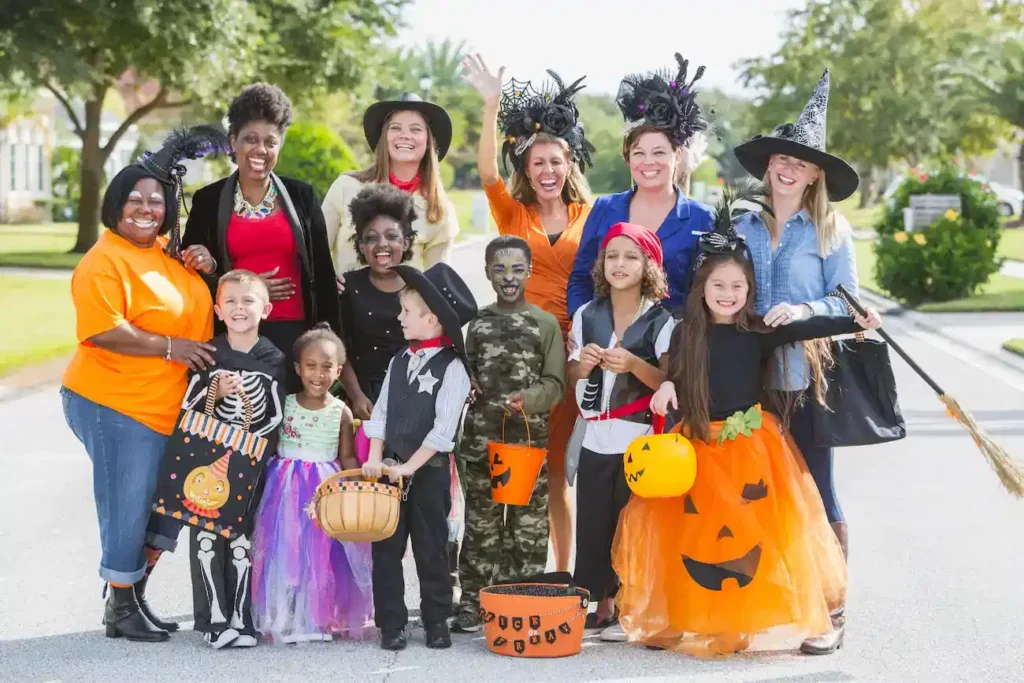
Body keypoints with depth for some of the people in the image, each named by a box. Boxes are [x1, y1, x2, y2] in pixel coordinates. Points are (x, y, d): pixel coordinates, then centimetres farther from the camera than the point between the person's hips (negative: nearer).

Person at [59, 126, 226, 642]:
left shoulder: (168, 251, 11)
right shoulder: (105, 261, -12)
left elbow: (193, 309, 28)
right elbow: (103, 332, -22)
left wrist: (201, 265, 6)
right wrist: (170, 347, -19)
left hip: (172, 408, 8)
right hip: (117, 405, -8)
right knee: (128, 508, 0)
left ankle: (134, 594, 28)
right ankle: (120, 607, 15)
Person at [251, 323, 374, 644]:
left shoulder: (341, 412, -1)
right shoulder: (284, 405, 1)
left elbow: (347, 458, 4)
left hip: (326, 490, -1)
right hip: (287, 489, 1)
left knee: (324, 554, -1)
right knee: (286, 551, 0)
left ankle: (325, 617, 11)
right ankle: (285, 618, 9)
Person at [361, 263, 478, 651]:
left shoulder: (451, 368, -9)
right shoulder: (399, 362, 9)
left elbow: (443, 428, -14)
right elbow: (381, 412, 8)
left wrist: (409, 467, -15)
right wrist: (376, 457, -3)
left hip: (429, 471, -5)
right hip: (391, 469, 5)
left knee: (431, 549, 4)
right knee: (386, 548, 4)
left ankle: (437, 622, 16)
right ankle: (391, 624, 10)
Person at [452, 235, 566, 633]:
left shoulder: (546, 324, 6)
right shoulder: (477, 322, 11)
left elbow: (555, 384, 0)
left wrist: (526, 399, -18)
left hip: (530, 437, -1)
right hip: (480, 438, 1)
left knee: (529, 524, 0)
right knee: (480, 523, 4)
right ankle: (473, 602, 8)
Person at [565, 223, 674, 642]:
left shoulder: (661, 322, -2)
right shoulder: (586, 316, 9)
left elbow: (668, 383, -6)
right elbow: (572, 379, 15)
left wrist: (634, 365, -21)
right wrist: (583, 363, -7)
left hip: (638, 439, -4)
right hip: (595, 439, 4)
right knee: (592, 523, 3)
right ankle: (602, 607, 13)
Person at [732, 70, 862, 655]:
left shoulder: (831, 230, 1)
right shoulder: (744, 228, 10)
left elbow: (847, 300, -4)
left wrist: (805, 310, -21)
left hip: (809, 377, -3)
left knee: (816, 490, 1)